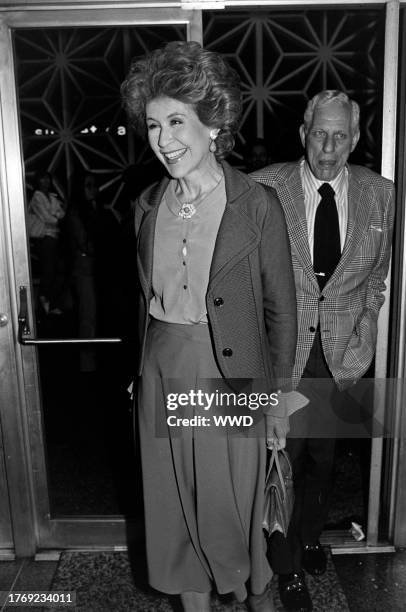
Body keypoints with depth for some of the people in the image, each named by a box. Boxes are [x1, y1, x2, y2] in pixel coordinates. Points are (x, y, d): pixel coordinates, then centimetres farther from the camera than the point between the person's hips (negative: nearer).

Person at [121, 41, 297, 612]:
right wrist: (143, 368, 12)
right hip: (162, 374, 4)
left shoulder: (258, 205, -10)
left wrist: (277, 395, -4)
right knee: (175, 506, 17)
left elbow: (281, 308, -6)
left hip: (231, 377, -4)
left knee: (234, 503, 13)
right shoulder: (148, 205, 4)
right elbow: (146, 296, 11)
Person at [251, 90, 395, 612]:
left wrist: (368, 317, 0)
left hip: (341, 349, 3)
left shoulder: (379, 194, 1)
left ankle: (311, 534, 48)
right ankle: (287, 565, 30)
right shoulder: (265, 187, -9)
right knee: (283, 454, 5)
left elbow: (378, 270, 12)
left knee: (323, 452, 19)